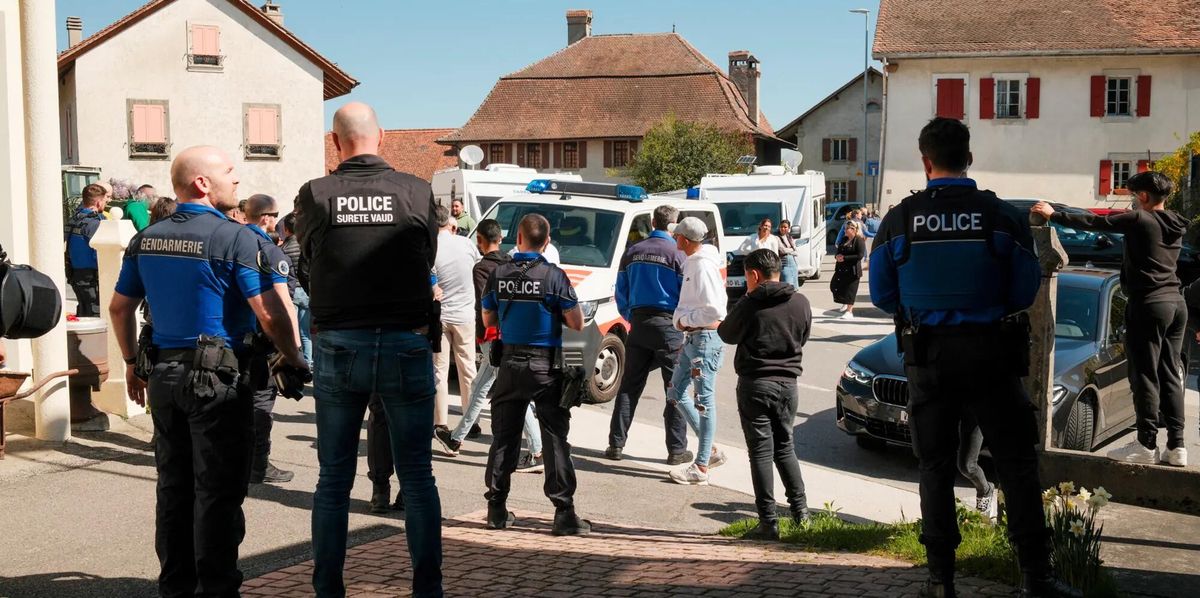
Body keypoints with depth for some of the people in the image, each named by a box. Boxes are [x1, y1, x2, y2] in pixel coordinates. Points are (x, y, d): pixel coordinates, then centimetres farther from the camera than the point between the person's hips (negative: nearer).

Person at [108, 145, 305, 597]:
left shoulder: (147, 239, 8)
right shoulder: (236, 239, -13)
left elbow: (119, 308, 14)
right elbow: (270, 315, -18)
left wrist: (132, 364, 25)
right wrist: (294, 360, -4)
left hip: (163, 374, 7)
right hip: (218, 377, -7)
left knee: (173, 487, 15)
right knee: (218, 492, 2)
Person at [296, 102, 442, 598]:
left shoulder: (314, 196, -5)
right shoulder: (417, 192, -4)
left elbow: (308, 256, 8)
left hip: (337, 347, 1)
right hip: (406, 345, 0)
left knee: (333, 479, 12)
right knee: (417, 477, 10)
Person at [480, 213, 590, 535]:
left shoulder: (499, 274, 0)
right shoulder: (554, 276, -10)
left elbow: (488, 320, 11)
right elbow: (576, 323, -9)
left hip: (510, 362, 3)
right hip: (545, 366, -3)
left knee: (503, 437, 12)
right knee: (555, 438, 1)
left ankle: (497, 509, 17)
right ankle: (564, 513, -1)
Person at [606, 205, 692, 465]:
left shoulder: (632, 253, 6)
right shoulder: (678, 255, -8)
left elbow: (621, 294, 11)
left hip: (639, 324, 4)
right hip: (668, 326, -4)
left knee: (629, 386, 11)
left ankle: (616, 444, 12)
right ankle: (677, 449, 5)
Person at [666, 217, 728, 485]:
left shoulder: (703, 266, -19)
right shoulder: (692, 262, 11)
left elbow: (714, 310, -24)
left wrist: (685, 319, -13)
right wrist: (681, 317, 6)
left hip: (706, 338, -11)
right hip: (692, 337, 11)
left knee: (704, 401, -4)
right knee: (675, 394, 15)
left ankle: (701, 468, 3)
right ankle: (711, 452, 21)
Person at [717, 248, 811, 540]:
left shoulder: (749, 305, -12)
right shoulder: (801, 303, 1)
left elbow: (728, 335, 1)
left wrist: (719, 325, 22)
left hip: (755, 384, -4)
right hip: (788, 382, 5)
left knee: (761, 451, 0)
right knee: (784, 446, 20)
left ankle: (769, 521, 0)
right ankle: (800, 508, 20)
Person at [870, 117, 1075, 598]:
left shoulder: (898, 220, -5)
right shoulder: (1004, 217, -8)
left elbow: (881, 295, 3)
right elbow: (1025, 292, 0)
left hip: (927, 356, 1)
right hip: (991, 354, -1)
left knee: (935, 467, 10)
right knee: (1016, 462, 8)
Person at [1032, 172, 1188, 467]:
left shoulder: (1139, 219, -8)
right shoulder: (1176, 226, 13)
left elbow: (1092, 223, -5)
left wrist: (1053, 215, 5)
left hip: (1149, 304, -8)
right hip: (1176, 303, 8)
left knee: (1145, 376, -4)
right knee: (1170, 375, 9)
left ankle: (1147, 445, -3)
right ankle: (1176, 446, 8)